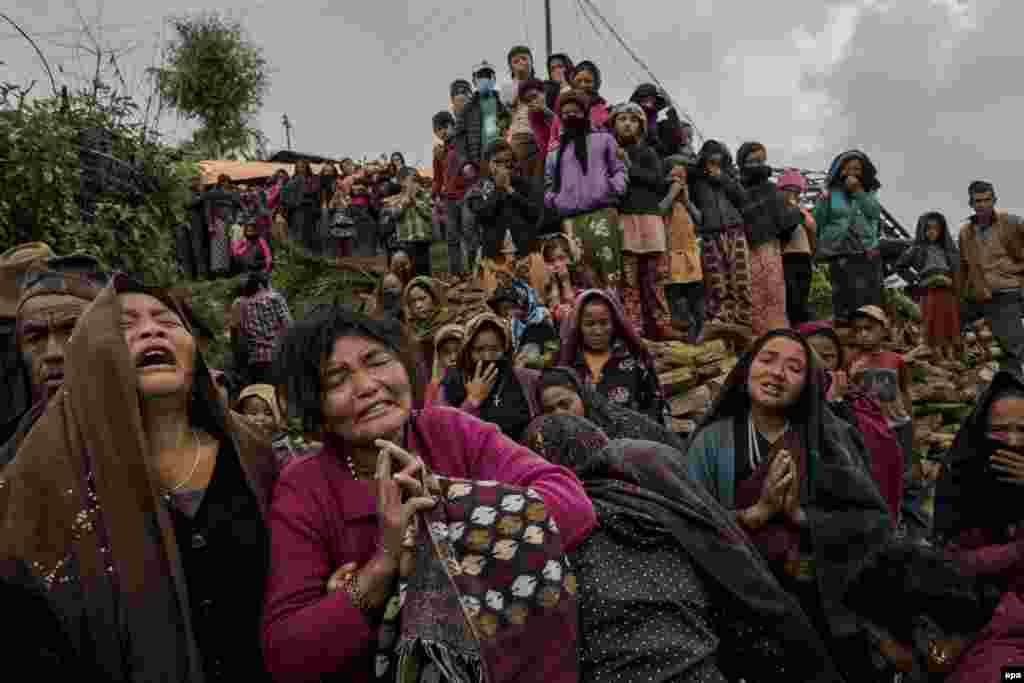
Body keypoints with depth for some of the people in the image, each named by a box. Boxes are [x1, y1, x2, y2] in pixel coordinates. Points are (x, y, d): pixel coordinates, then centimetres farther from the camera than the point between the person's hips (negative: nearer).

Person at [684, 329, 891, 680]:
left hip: (828, 609, 1)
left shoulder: (833, 437, -1)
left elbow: (875, 520, -7)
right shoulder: (712, 440, -5)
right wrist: (760, 511, -20)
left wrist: (801, 515, -18)